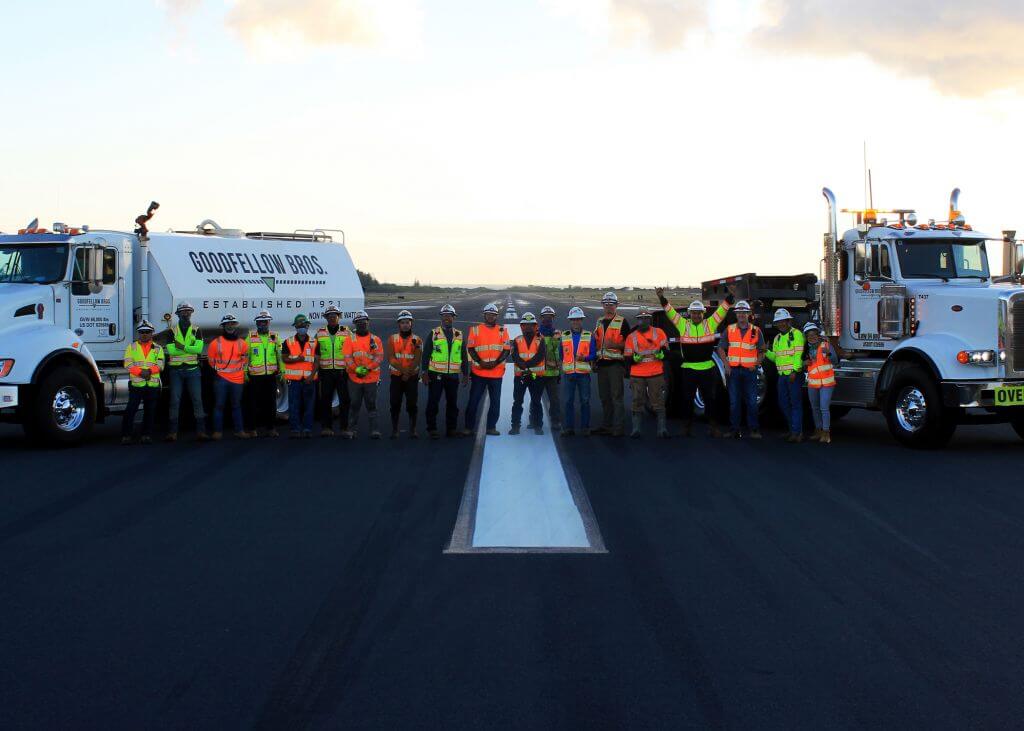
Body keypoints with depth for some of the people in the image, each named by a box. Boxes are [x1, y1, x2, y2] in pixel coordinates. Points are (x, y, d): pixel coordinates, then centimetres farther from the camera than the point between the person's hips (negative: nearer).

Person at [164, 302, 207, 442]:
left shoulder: (196, 331, 8)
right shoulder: (172, 331, 5)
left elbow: (198, 348, -9)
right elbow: (171, 350, -10)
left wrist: (181, 347, -14)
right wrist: (190, 348, -10)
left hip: (192, 369, 0)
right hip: (175, 370, 0)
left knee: (197, 400, -2)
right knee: (175, 401, 0)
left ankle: (201, 431, 0)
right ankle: (172, 433, 2)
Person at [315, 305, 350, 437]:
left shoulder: (346, 333, 6)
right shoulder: (320, 333, 11)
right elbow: (316, 355, 13)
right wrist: (315, 371, 5)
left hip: (342, 372, -1)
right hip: (326, 372, 1)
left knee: (345, 400, -2)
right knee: (325, 400, 3)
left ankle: (345, 427, 4)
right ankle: (326, 427, 10)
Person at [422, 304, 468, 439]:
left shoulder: (459, 335, 10)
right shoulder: (434, 333, 1)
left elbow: (463, 356, 15)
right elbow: (426, 354, 0)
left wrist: (465, 374, 12)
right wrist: (425, 373, -6)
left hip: (453, 375, 3)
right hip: (436, 375, -3)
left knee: (452, 404, 7)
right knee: (433, 403, -1)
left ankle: (451, 429, 15)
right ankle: (432, 429, 5)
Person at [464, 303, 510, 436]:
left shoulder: (502, 330, 8)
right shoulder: (475, 329, 5)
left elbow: (506, 350, 2)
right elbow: (470, 349, 0)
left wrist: (495, 363, -13)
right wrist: (481, 362, -14)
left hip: (497, 373, 1)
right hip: (478, 372, -1)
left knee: (495, 401, 5)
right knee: (473, 400, -1)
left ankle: (491, 427, 13)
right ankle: (468, 427, 5)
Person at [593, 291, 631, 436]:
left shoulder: (622, 322, -2)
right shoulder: (599, 322, 18)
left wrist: (615, 345, -20)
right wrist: (594, 339, 5)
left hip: (615, 364, -6)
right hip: (601, 363, 6)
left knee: (616, 397, -9)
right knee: (604, 397, 10)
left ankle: (618, 427, -8)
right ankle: (606, 425, 16)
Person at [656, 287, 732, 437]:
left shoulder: (710, 323, 4)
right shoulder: (683, 324, 4)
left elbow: (723, 309, 2)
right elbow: (670, 311, 1)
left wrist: (730, 295, -9)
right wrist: (661, 298, -11)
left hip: (708, 368, 0)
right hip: (689, 368, 0)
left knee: (709, 399, 6)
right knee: (687, 399, 6)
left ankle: (713, 426, 13)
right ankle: (687, 426, 15)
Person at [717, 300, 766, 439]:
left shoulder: (756, 331, 5)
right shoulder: (729, 330, 8)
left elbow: (761, 351, 8)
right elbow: (721, 349, 10)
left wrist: (756, 364, -7)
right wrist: (726, 364, -3)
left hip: (749, 370, -1)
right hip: (733, 370, 1)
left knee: (751, 401, -2)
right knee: (734, 401, 4)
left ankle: (754, 430, 3)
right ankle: (734, 429, 9)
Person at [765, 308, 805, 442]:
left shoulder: (796, 334, -5)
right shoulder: (777, 338, 19)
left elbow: (798, 355, -13)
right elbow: (775, 356, 19)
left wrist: (795, 371, -21)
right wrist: (766, 352, 0)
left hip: (794, 375, -8)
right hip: (782, 376, 8)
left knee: (796, 403, -7)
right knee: (783, 403, 10)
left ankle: (797, 432, -6)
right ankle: (793, 429, 21)